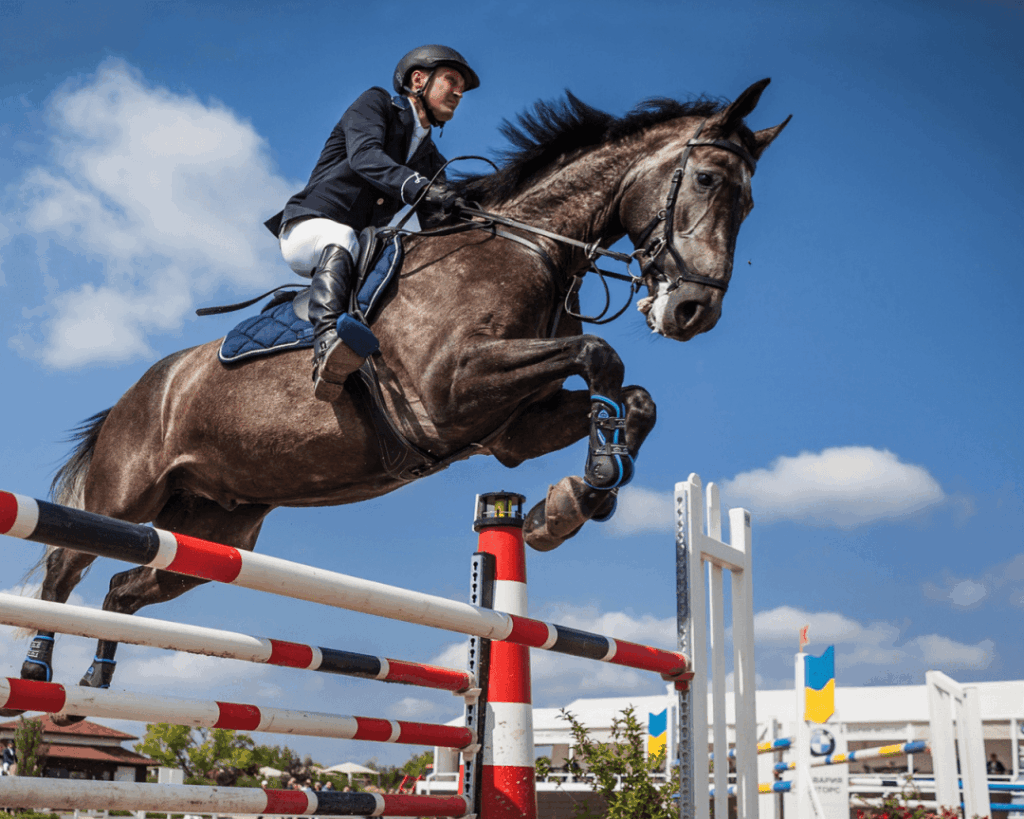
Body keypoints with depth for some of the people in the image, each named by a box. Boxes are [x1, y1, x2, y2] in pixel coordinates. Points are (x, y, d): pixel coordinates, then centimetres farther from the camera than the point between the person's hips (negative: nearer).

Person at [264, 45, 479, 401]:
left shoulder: (430, 160, 22)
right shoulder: (375, 104, 3)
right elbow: (364, 155, -19)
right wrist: (417, 187, -36)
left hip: (364, 243, 8)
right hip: (308, 228, -7)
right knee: (340, 243, -40)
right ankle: (327, 344, -65)